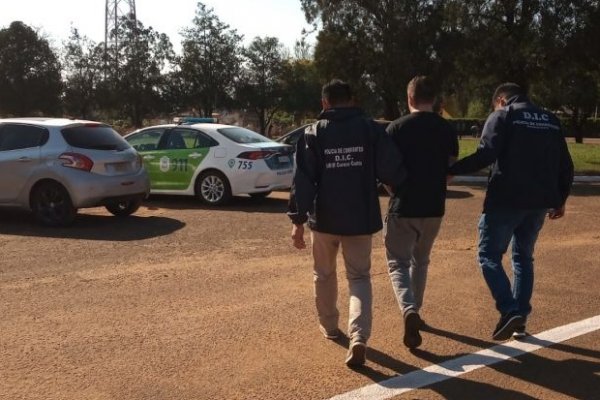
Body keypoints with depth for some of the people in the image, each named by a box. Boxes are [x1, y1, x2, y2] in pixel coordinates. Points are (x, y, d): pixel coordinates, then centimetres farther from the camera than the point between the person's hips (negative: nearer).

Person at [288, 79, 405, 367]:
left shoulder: (313, 133, -2)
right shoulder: (371, 129, -3)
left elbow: (302, 180, -8)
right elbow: (392, 172, -9)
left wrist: (298, 220, -7)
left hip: (324, 218, 0)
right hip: (361, 219, 0)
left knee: (324, 274, 21)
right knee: (359, 277, 7)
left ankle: (329, 325, 37)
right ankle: (359, 337, -11)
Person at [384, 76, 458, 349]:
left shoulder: (396, 128, -9)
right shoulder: (447, 129, 2)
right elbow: (451, 168, 6)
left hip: (403, 208, -4)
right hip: (434, 208, 4)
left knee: (398, 263, 4)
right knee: (420, 261, 22)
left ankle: (409, 311, -18)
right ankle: (414, 311, 32)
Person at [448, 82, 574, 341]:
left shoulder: (502, 116, -3)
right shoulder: (551, 120, 16)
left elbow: (486, 155, -19)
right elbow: (565, 165, 15)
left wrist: (452, 170, -15)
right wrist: (560, 199, 23)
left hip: (506, 200, -6)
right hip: (540, 201, 6)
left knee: (489, 255, 3)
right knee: (523, 257, 17)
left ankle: (509, 311, -10)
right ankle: (520, 318, 17)